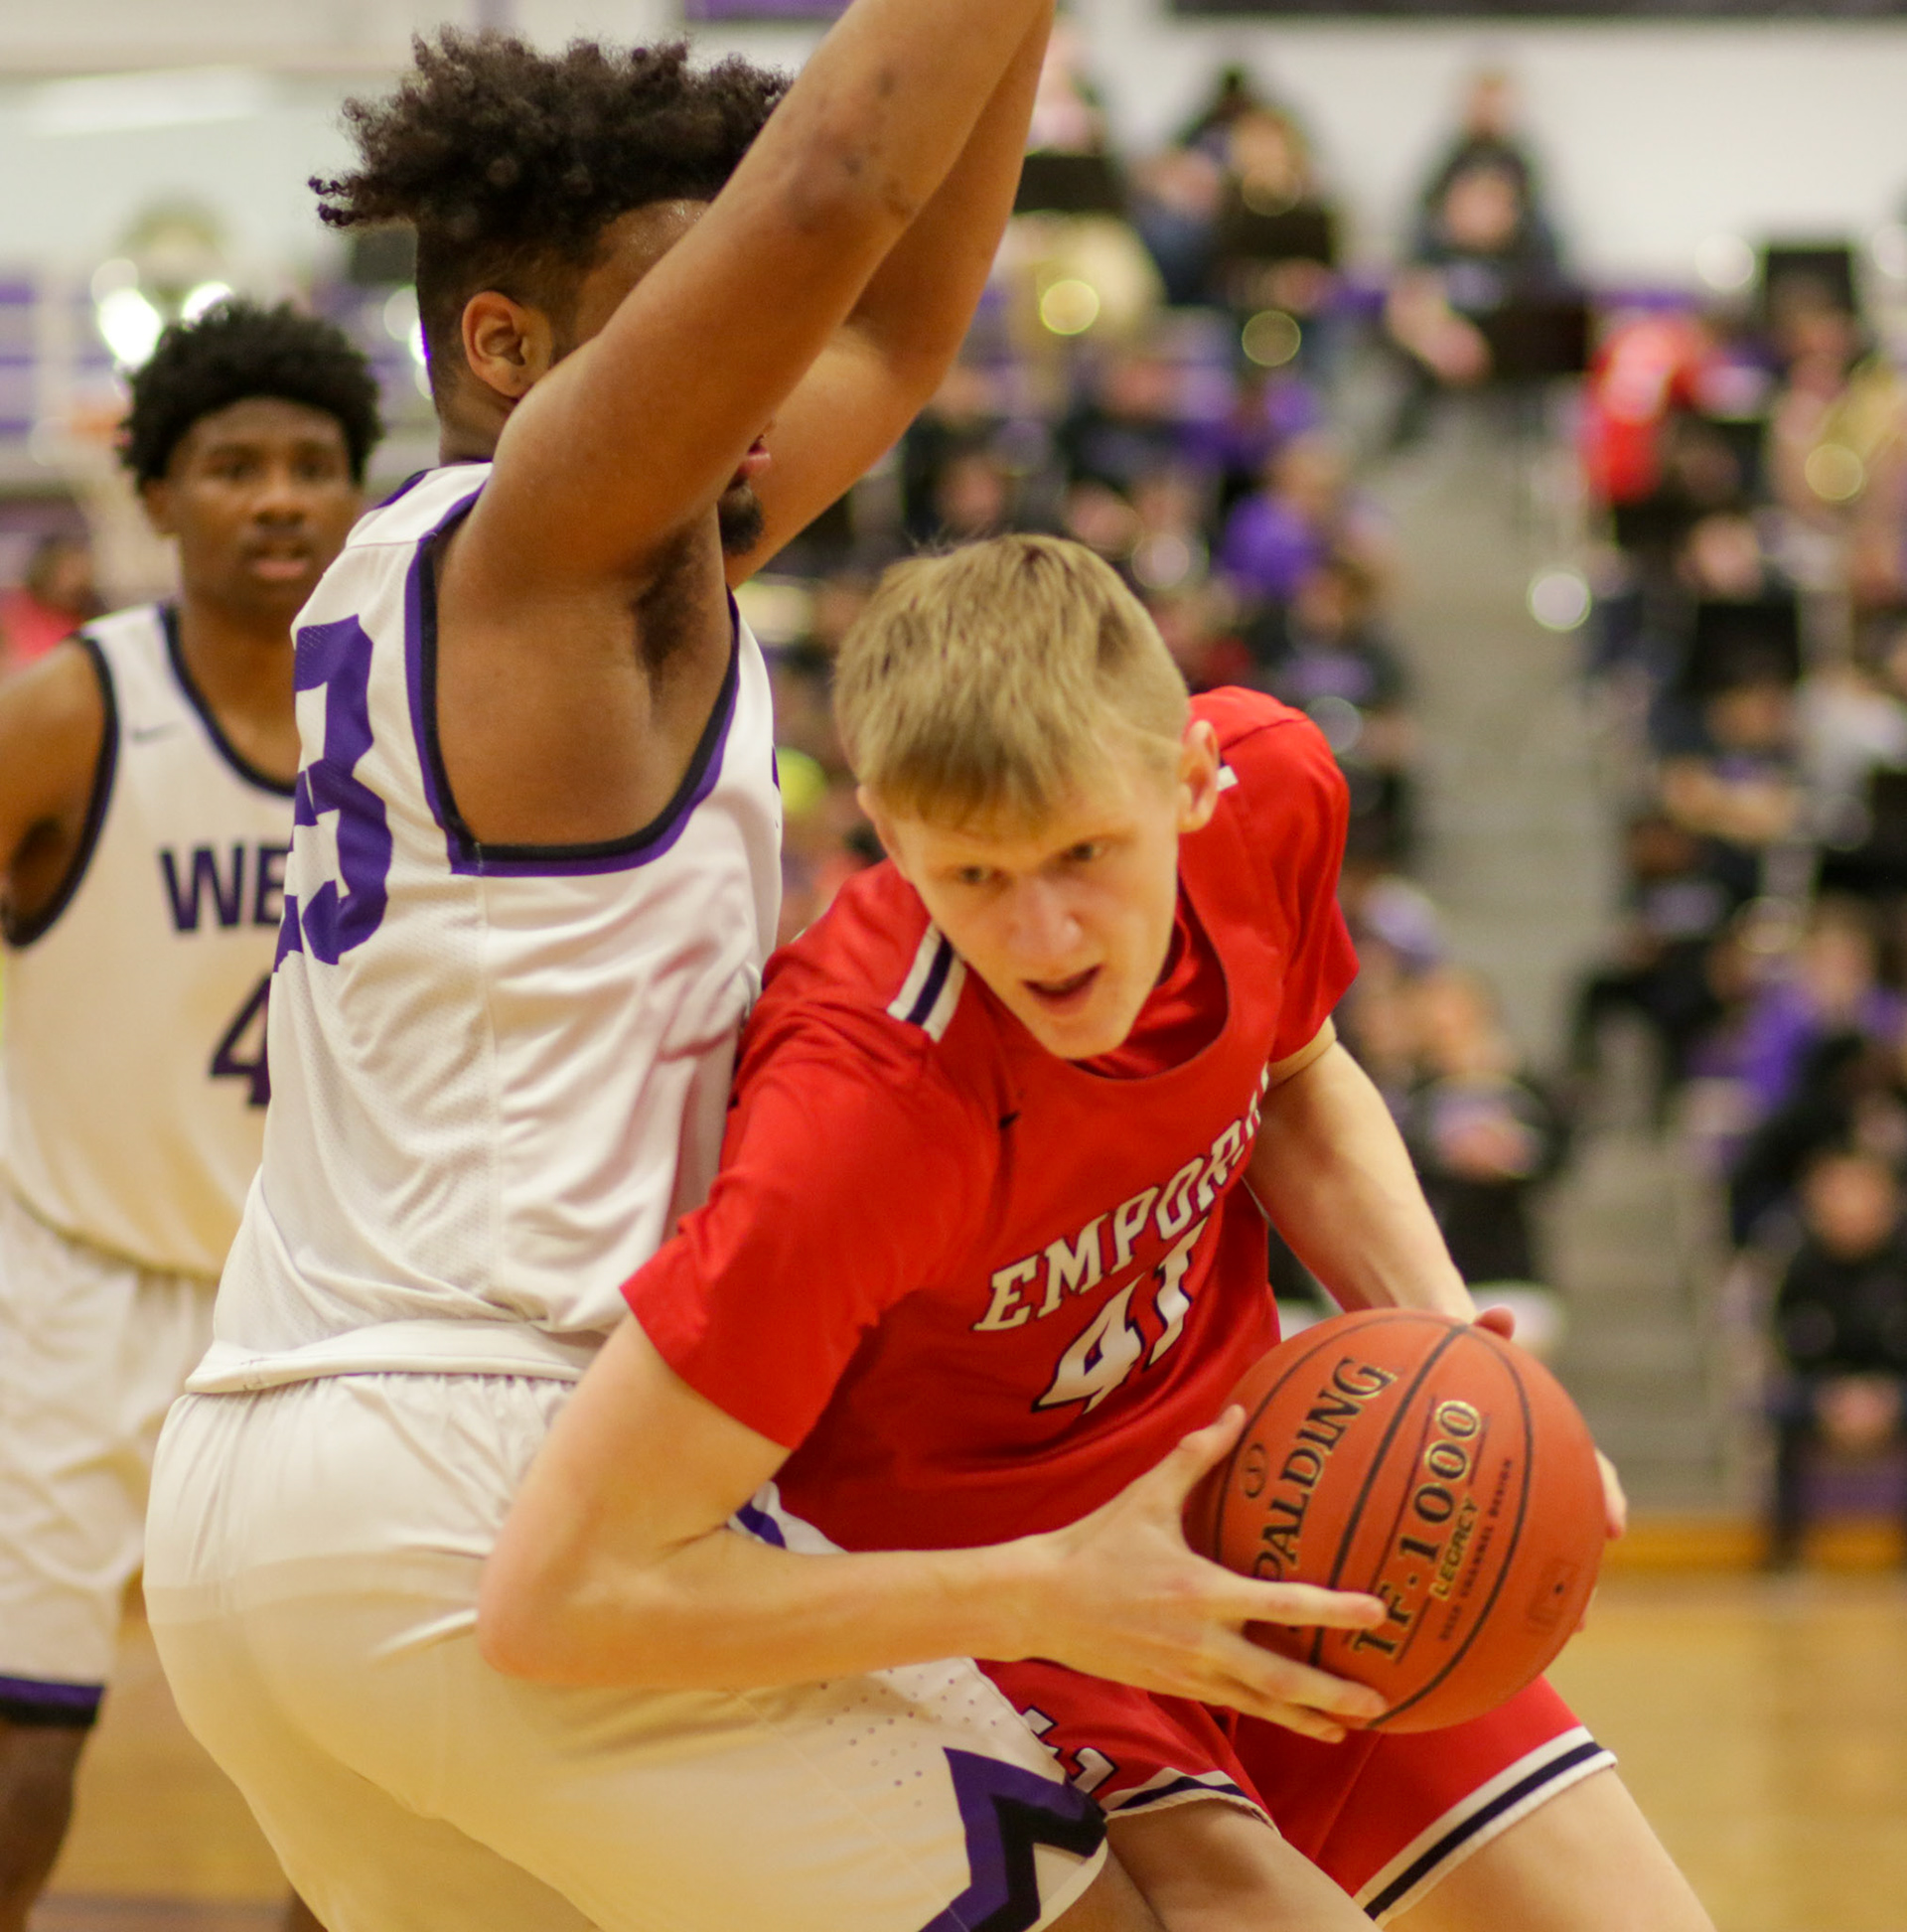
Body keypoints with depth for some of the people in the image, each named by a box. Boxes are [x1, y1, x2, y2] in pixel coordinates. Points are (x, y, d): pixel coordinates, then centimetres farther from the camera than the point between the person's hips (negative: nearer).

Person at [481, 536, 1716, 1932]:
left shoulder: (1274, 789, -18)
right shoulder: (863, 1112, -37)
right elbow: (555, 1595, -36)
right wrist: (1049, 1598, -33)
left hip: (1235, 1499, 6)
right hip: (950, 1588, -6)